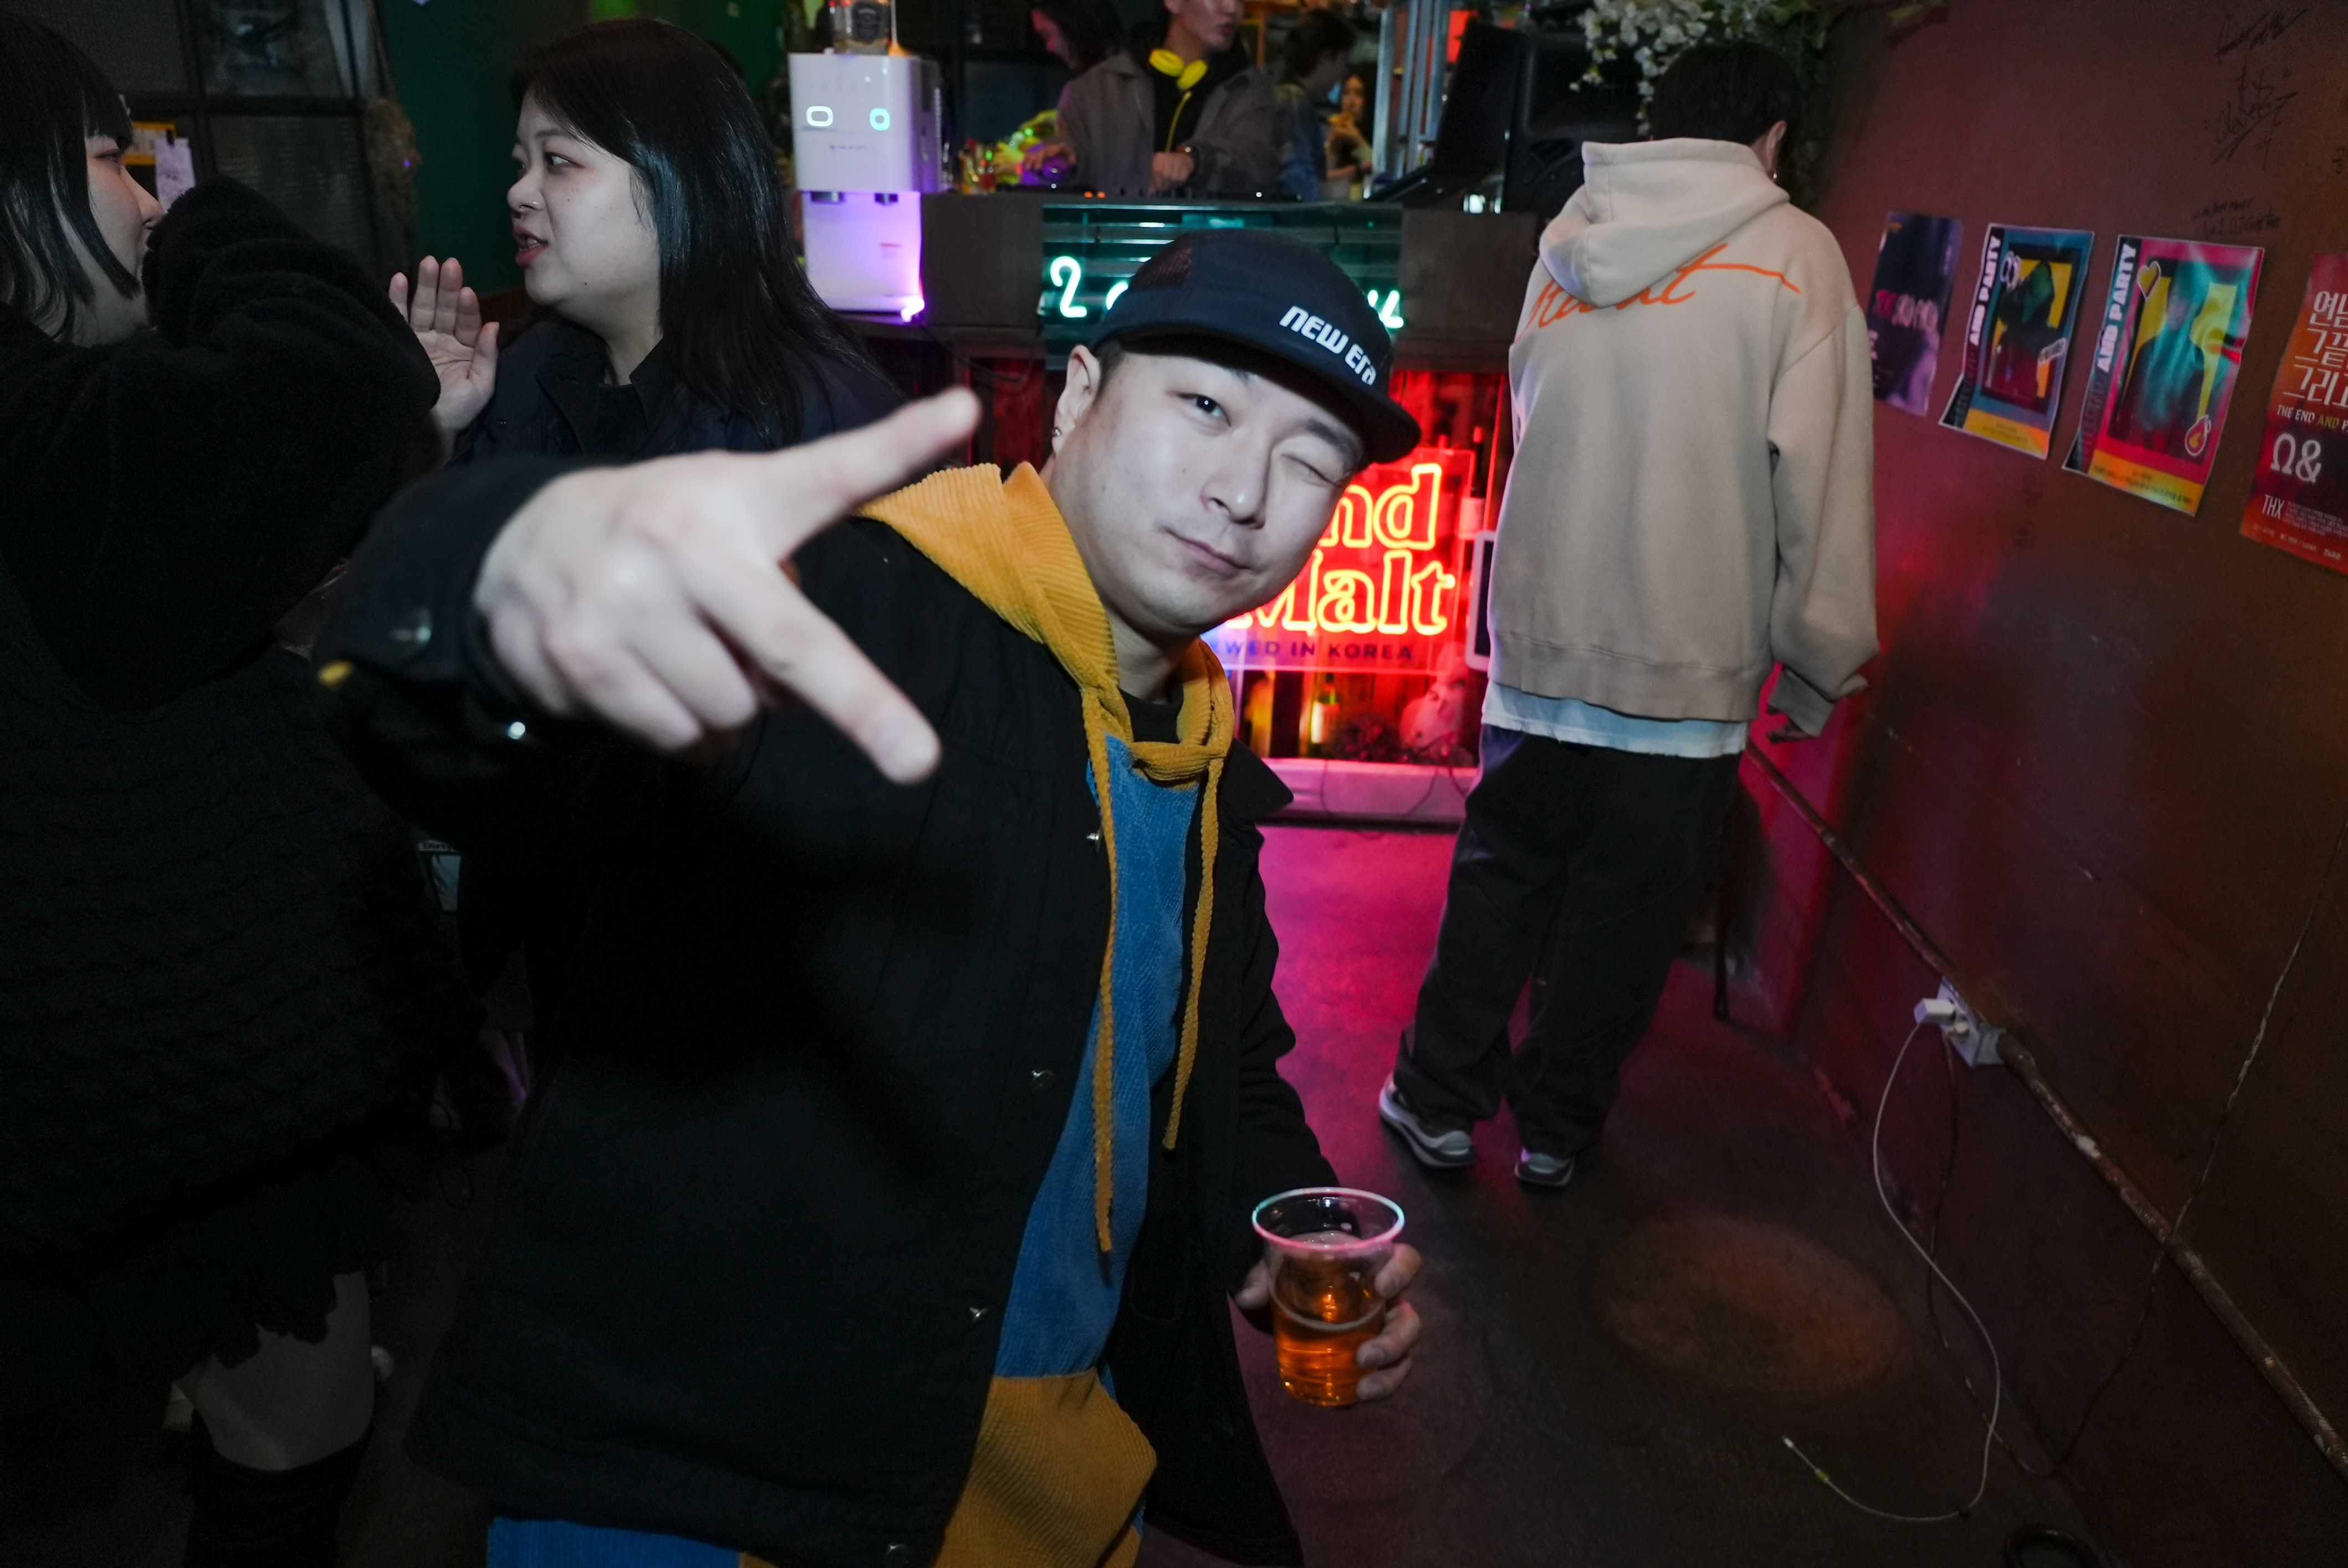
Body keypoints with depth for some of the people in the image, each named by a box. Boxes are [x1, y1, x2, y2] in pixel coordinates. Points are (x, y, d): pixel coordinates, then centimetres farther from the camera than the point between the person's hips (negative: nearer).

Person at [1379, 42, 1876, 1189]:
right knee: (1624, 911, 11)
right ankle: (1556, 1127, 24)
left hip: (1538, 635, 4)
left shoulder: (1569, 243, 9)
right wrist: (1819, 663, -1)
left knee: (1501, 877, 17)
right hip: (1688, 660, -3)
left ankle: (1440, 1099, 25)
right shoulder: (1794, 254, -4)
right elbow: (1821, 474, -8)